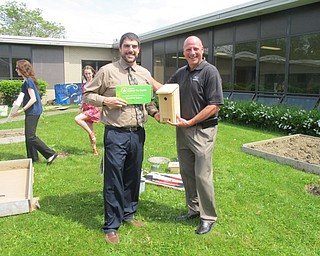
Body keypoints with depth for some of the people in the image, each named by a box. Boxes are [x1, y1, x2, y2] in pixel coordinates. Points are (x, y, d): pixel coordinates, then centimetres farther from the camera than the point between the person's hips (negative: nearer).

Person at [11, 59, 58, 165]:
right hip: (31, 112, 10)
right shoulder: (27, 81, 13)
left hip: (33, 111, -10)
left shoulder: (28, 81, -15)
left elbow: (33, 99, -21)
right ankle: (33, 157, 22)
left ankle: (51, 154, -7)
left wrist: (21, 110, -20)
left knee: (31, 137, -10)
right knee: (28, 136, 14)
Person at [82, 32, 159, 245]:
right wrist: (105, 101, -15)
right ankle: (111, 226, 17)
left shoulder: (145, 74, 11)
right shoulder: (107, 71, -3)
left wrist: (155, 113, -2)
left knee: (133, 177, 16)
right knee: (114, 180, 1)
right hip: (116, 134, -4)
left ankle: (129, 214, 36)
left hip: (138, 133, 5)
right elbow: (88, 95, 2)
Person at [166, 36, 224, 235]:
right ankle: (194, 209, 31)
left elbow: (215, 105, -15)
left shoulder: (210, 71, -10)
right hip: (182, 129, 7)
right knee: (187, 172, 14)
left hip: (202, 130, -7)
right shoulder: (180, 73, 11)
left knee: (203, 175, -3)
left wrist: (190, 122, -16)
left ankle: (208, 217, 14)